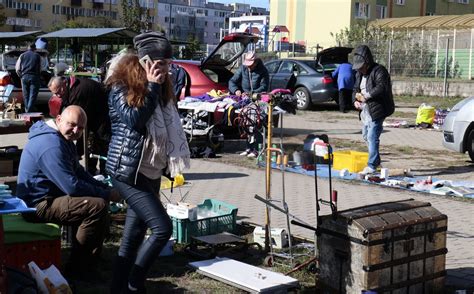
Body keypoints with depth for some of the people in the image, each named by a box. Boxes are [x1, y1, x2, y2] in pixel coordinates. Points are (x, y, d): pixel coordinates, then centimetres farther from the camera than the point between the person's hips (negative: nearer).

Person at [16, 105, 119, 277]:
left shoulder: (63, 139, 11)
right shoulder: (51, 145, -24)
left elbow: (79, 172, 18)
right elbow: (72, 187, -28)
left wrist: (106, 188, 4)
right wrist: (106, 194, -17)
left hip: (49, 197, 11)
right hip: (38, 205, -11)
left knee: (100, 197, 15)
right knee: (98, 205, -23)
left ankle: (92, 259, 24)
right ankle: (77, 268, -11)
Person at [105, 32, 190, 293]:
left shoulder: (160, 87, 14)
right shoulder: (121, 86, -8)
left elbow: (168, 128, 21)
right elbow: (134, 120, -21)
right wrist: (152, 87, -17)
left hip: (151, 171, 8)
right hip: (128, 170, -8)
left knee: (134, 235, 9)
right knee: (162, 227, -15)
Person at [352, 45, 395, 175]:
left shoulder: (379, 71, -11)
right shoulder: (359, 73, 16)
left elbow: (381, 88, -25)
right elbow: (356, 89, 23)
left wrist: (366, 96, -22)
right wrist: (355, 100, 2)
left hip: (376, 110, -9)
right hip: (365, 111, 9)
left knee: (372, 137, -13)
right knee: (366, 136, 16)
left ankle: (371, 165, -12)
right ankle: (376, 161, 31)